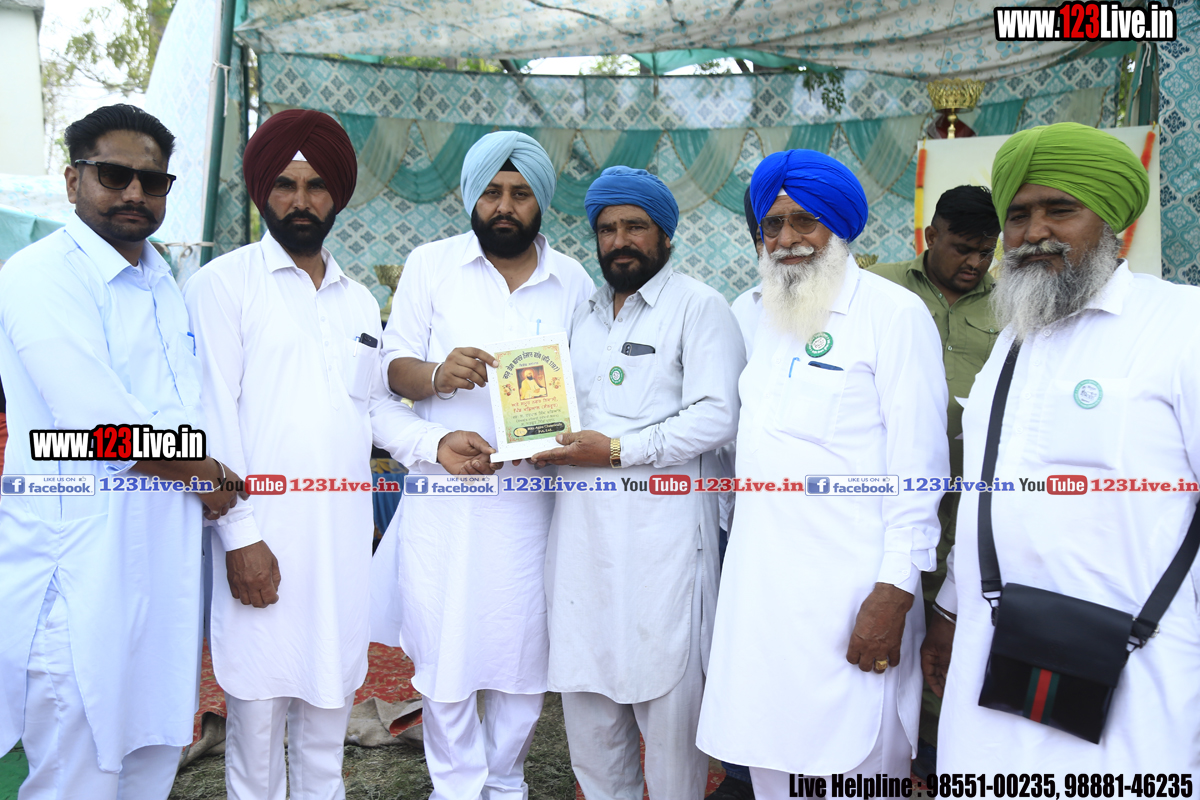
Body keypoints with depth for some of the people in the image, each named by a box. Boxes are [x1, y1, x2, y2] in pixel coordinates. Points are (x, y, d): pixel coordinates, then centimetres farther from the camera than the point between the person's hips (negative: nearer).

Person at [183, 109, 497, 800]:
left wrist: (435, 442, -1)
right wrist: (240, 535, -14)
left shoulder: (360, 302, 15)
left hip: (344, 533, 5)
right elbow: (213, 418, -8)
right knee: (258, 704, 4)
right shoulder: (223, 285, -2)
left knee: (331, 697, 14)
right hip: (263, 537, -4)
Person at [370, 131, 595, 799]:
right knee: (443, 650, 5)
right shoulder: (430, 265, 5)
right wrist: (437, 375, -19)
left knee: (524, 651, 9)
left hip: (532, 497, 1)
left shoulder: (574, 282, 7)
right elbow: (394, 366, 3)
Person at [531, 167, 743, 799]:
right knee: (585, 680, 12)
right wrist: (550, 441, 4)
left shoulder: (698, 306, -2)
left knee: (666, 684, 1)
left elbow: (716, 416, -13)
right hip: (581, 523, 6)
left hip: (661, 526, -6)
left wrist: (617, 449, -16)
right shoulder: (584, 313, 19)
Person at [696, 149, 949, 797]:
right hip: (758, 584, 6)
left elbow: (916, 464, -11)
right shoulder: (761, 313, 14)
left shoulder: (894, 313, -7)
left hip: (847, 590, -6)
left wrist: (896, 589, -16)